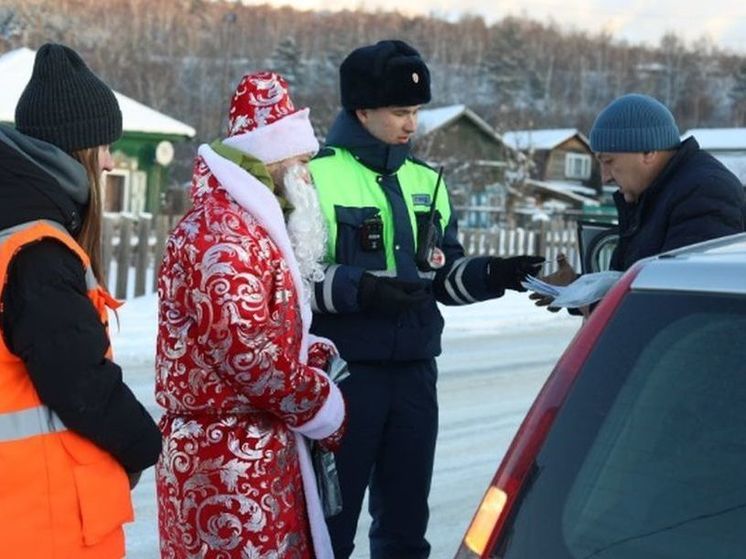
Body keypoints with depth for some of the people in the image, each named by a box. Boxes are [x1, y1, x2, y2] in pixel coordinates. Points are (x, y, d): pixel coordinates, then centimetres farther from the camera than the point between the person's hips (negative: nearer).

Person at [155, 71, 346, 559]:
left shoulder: (247, 226, 18)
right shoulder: (224, 236, -17)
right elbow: (248, 354, -23)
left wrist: (314, 354, 6)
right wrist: (323, 408, -10)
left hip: (253, 449, 10)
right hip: (230, 459, -10)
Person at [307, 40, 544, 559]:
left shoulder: (425, 181, 13)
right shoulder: (317, 175, -8)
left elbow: (443, 277, 15)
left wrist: (492, 275, -3)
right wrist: (358, 288, -23)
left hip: (414, 372, 6)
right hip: (342, 373, -6)